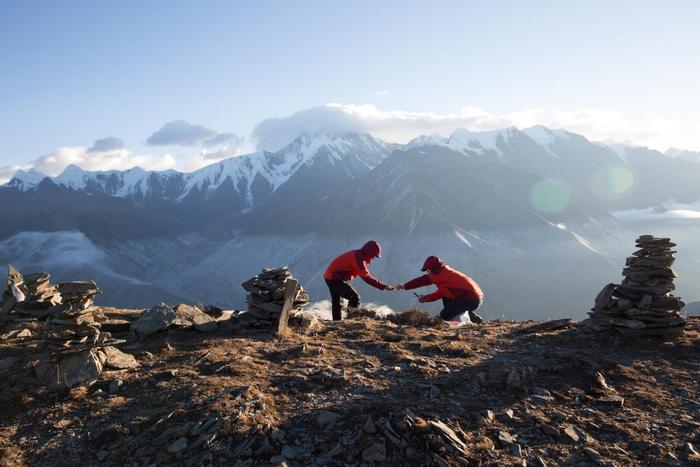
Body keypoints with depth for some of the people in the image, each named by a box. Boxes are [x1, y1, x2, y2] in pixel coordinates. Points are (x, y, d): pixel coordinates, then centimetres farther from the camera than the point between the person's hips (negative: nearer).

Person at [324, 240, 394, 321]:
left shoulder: (356, 254, 10)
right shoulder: (358, 258, -21)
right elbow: (367, 277, -22)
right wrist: (384, 286, -21)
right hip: (335, 278, -11)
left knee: (336, 301, 19)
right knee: (355, 297, -11)